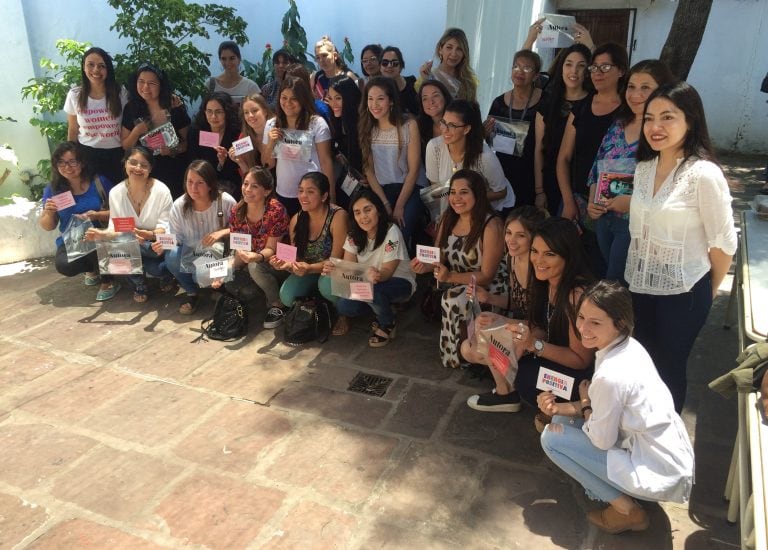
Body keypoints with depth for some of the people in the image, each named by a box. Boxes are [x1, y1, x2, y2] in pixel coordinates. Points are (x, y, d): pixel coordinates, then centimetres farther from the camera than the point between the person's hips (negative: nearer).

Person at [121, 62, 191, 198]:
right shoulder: (131, 108, -1)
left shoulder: (175, 107, -8)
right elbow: (125, 146, 5)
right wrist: (137, 131, -13)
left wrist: (174, 150, -22)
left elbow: (187, 141, -3)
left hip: (173, 172, -2)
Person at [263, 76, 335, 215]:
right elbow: (267, 164, 11)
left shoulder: (317, 124, -6)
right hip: (283, 195, 3)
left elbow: (325, 161, -6)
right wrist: (270, 143, -7)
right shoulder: (271, 125, 5)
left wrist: (331, 197, -7)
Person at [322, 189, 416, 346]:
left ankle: (388, 324, -5)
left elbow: (387, 271, -25)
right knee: (343, 305, -22)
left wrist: (377, 276, -49)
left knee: (372, 289, -37)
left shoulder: (391, 232, -22)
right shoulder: (354, 235, -6)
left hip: (400, 283, -5)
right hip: (367, 285, 5)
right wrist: (333, 269, -35)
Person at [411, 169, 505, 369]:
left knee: (452, 299, -30)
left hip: (487, 287, -6)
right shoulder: (448, 218, -2)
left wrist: (450, 277, -33)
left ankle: (455, 356, -6)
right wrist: (426, 266, -20)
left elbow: (486, 276, -19)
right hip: (455, 283, 6)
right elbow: (439, 257, 3)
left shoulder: (491, 226, -21)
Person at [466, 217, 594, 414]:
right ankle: (505, 393, 16)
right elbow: (545, 329, 4)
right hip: (552, 359, 8)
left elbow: (581, 359, -22)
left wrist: (535, 344, -33)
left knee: (522, 375, -28)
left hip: (580, 374, -7)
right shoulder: (546, 282, -4)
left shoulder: (576, 294, -29)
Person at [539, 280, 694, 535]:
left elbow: (601, 441, -17)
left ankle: (627, 510, 4)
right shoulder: (628, 345, -3)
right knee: (563, 420, 9)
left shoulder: (611, 375, -30)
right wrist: (561, 408, -5)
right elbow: (607, 406, 8)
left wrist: (584, 403, 0)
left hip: (658, 474, -8)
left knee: (552, 437, -6)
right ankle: (624, 491, 13)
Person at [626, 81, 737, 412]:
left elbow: (724, 242, -12)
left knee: (668, 367, 12)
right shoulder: (644, 167, 2)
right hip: (639, 285, 6)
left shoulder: (704, 174, -18)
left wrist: (708, 291, 0)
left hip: (682, 292, -5)